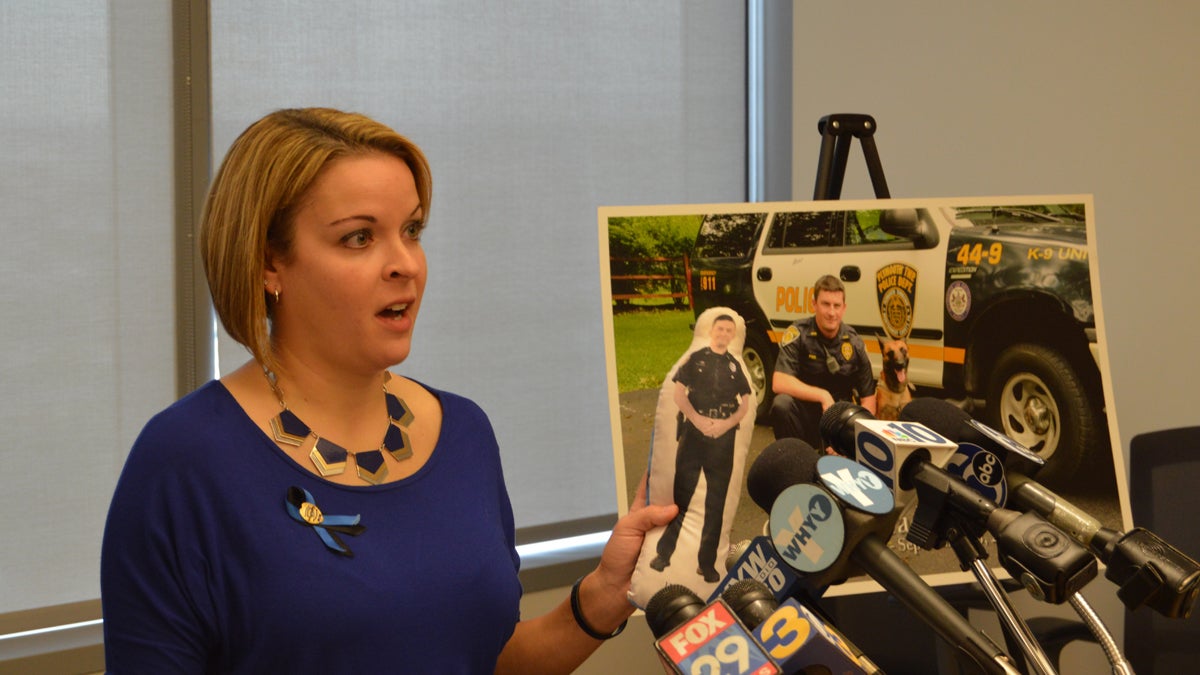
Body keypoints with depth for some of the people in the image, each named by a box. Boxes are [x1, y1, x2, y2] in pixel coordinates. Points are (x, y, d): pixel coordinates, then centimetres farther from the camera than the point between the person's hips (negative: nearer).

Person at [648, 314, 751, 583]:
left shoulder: (735, 366, 12)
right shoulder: (696, 359, 6)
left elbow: (745, 402, 9)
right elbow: (679, 393, 1)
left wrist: (727, 423, -9)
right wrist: (698, 420, -13)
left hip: (723, 437, 2)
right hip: (694, 432, -2)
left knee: (716, 502, 3)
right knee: (681, 493, -4)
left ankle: (707, 563, 9)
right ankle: (663, 552, 4)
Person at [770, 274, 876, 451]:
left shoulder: (854, 343, -1)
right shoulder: (798, 334, -11)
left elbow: (868, 397, 4)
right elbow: (778, 383, -23)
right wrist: (823, 396, -28)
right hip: (805, 415, -2)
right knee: (782, 404, -34)